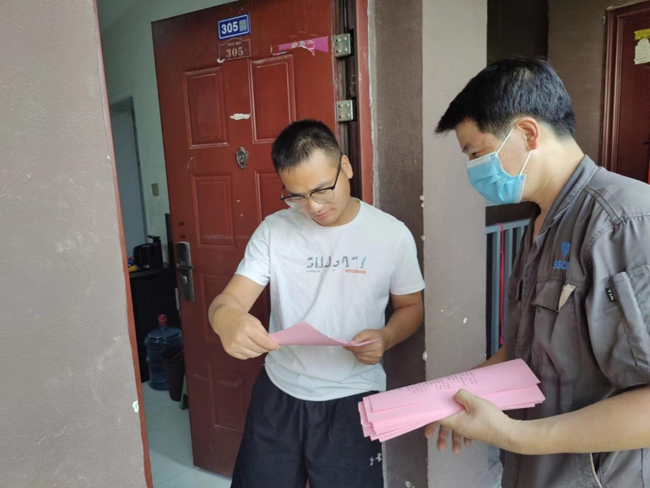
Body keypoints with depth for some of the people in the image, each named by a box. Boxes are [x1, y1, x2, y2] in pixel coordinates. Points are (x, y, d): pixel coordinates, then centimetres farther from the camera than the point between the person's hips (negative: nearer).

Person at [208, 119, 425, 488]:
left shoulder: (392, 234, -9)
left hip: (352, 398, -1)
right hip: (278, 394, 2)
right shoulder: (273, 230, -6)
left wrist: (386, 337, -19)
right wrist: (227, 319, -36)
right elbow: (231, 299, -11)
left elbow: (411, 306, 3)